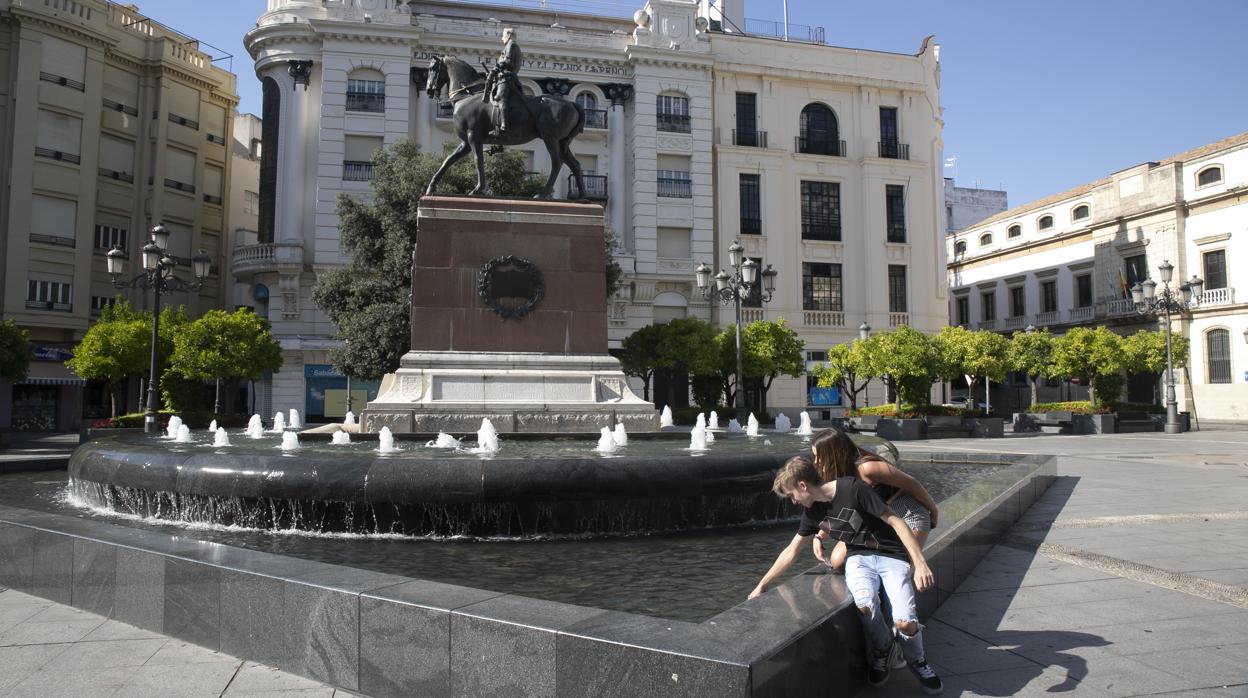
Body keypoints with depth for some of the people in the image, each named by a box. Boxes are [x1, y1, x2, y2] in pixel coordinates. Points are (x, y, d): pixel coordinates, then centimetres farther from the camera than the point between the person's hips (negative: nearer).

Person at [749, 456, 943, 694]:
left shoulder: (852, 488, -19)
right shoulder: (812, 510, 1)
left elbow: (895, 521, -16)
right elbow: (791, 551, 12)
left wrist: (920, 564, -23)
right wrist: (762, 585, 15)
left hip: (892, 557, -4)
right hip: (859, 558, 4)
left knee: (905, 623, -25)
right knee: (865, 605, -30)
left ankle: (917, 661, 11)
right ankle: (881, 650, 2)